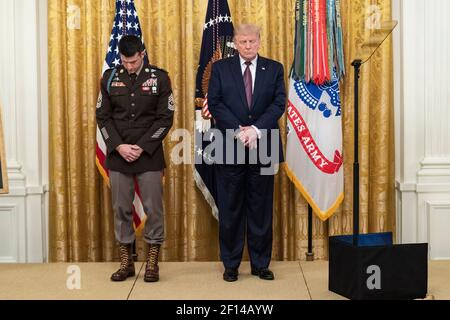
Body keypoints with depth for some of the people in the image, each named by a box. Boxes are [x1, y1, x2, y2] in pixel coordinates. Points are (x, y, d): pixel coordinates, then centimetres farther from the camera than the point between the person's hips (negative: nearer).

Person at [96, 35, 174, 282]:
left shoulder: (159, 78, -1)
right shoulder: (110, 77, 5)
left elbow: (165, 118, -3)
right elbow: (103, 116, 5)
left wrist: (142, 147, -11)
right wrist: (119, 146, -8)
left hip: (149, 155, -2)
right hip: (118, 154, 2)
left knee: (153, 208, 1)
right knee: (121, 209, 6)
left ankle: (152, 262, 13)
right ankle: (126, 262, 18)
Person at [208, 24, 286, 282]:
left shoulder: (274, 69, 8)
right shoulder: (221, 68, 6)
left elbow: (279, 103, -1)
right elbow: (215, 103, -2)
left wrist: (256, 129, -15)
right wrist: (238, 131, -13)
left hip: (263, 146, 1)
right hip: (230, 147, -1)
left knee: (261, 208, 7)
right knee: (230, 209, 5)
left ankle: (261, 264, 17)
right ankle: (231, 264, 16)